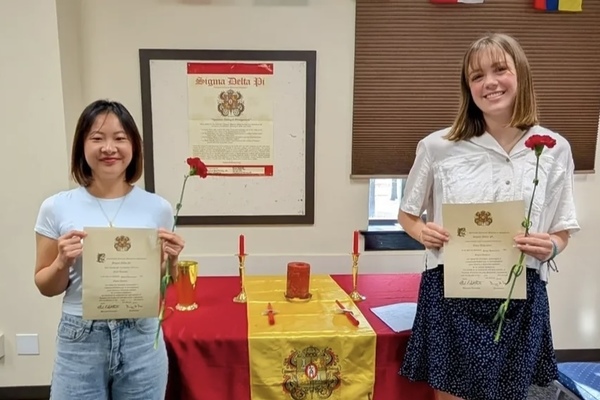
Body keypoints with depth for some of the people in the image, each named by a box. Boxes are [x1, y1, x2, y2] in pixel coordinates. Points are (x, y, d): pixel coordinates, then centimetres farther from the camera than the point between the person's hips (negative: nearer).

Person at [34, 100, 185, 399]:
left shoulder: (157, 208, -3)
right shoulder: (56, 207, -4)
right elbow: (46, 288, 5)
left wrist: (170, 262, -12)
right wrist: (63, 263, -14)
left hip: (142, 340, 1)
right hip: (79, 341, 0)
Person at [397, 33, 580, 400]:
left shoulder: (555, 149, -1)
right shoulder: (438, 146, -6)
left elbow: (563, 232, 8)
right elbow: (407, 214, 7)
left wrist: (550, 246, -14)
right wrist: (422, 232, -14)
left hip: (520, 297, 2)